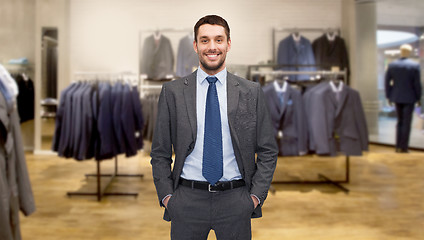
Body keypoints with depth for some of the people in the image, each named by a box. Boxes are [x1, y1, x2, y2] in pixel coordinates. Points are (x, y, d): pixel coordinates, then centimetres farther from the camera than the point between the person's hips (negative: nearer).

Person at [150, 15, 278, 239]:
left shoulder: (251, 92, 1)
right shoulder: (172, 92, 0)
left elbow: (267, 151, 4)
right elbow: (160, 153, 4)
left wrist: (256, 195, -3)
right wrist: (166, 196, -3)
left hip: (235, 202, 1)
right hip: (186, 200, 0)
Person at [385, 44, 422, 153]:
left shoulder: (392, 65, 0)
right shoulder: (415, 65, -9)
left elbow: (387, 82, 2)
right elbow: (417, 83, -9)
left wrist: (389, 96, 10)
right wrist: (418, 98, 2)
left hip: (397, 97, 4)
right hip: (409, 98, -3)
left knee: (400, 121, 15)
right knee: (406, 123, 3)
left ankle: (398, 146, 14)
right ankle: (403, 147, 5)